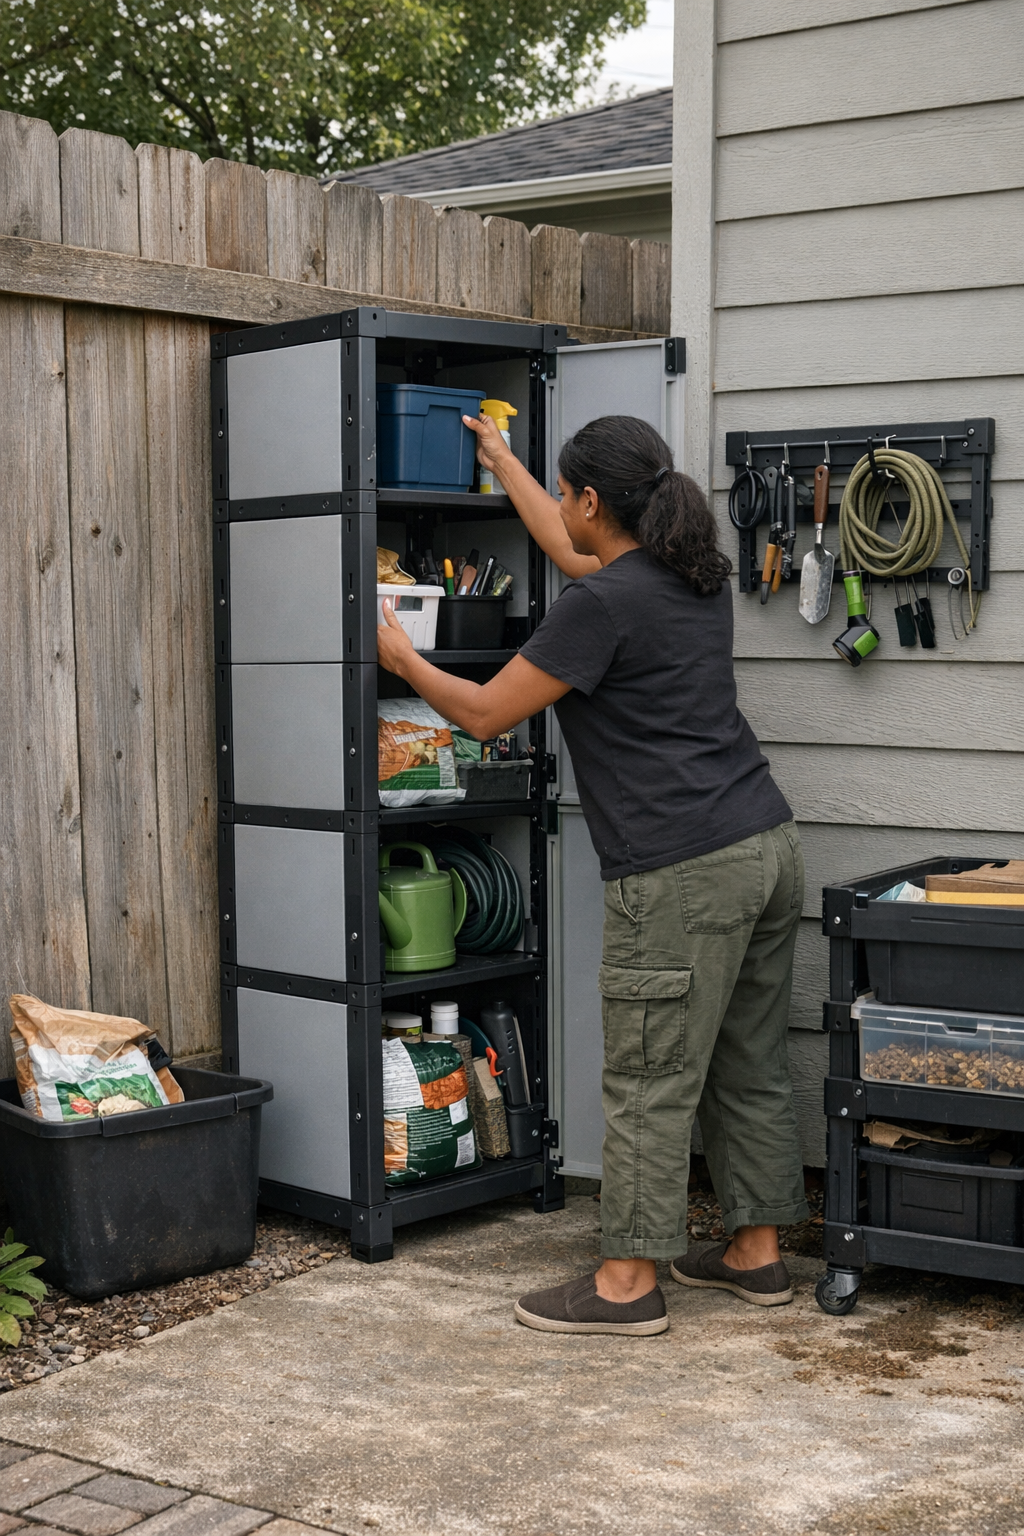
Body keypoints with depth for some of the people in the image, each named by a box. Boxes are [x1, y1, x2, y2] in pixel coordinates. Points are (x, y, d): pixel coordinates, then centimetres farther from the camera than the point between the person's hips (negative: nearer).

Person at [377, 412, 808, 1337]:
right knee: (749, 1068, 15)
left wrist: (403, 660, 13)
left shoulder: (604, 605, -13)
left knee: (650, 1083, -1)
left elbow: (485, 713, -5)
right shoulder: (700, 577, 13)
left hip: (684, 872, -9)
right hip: (768, 846, 9)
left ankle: (629, 1284, 8)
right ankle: (757, 1253, 25)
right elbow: (573, 552, 33)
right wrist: (500, 460, 44)